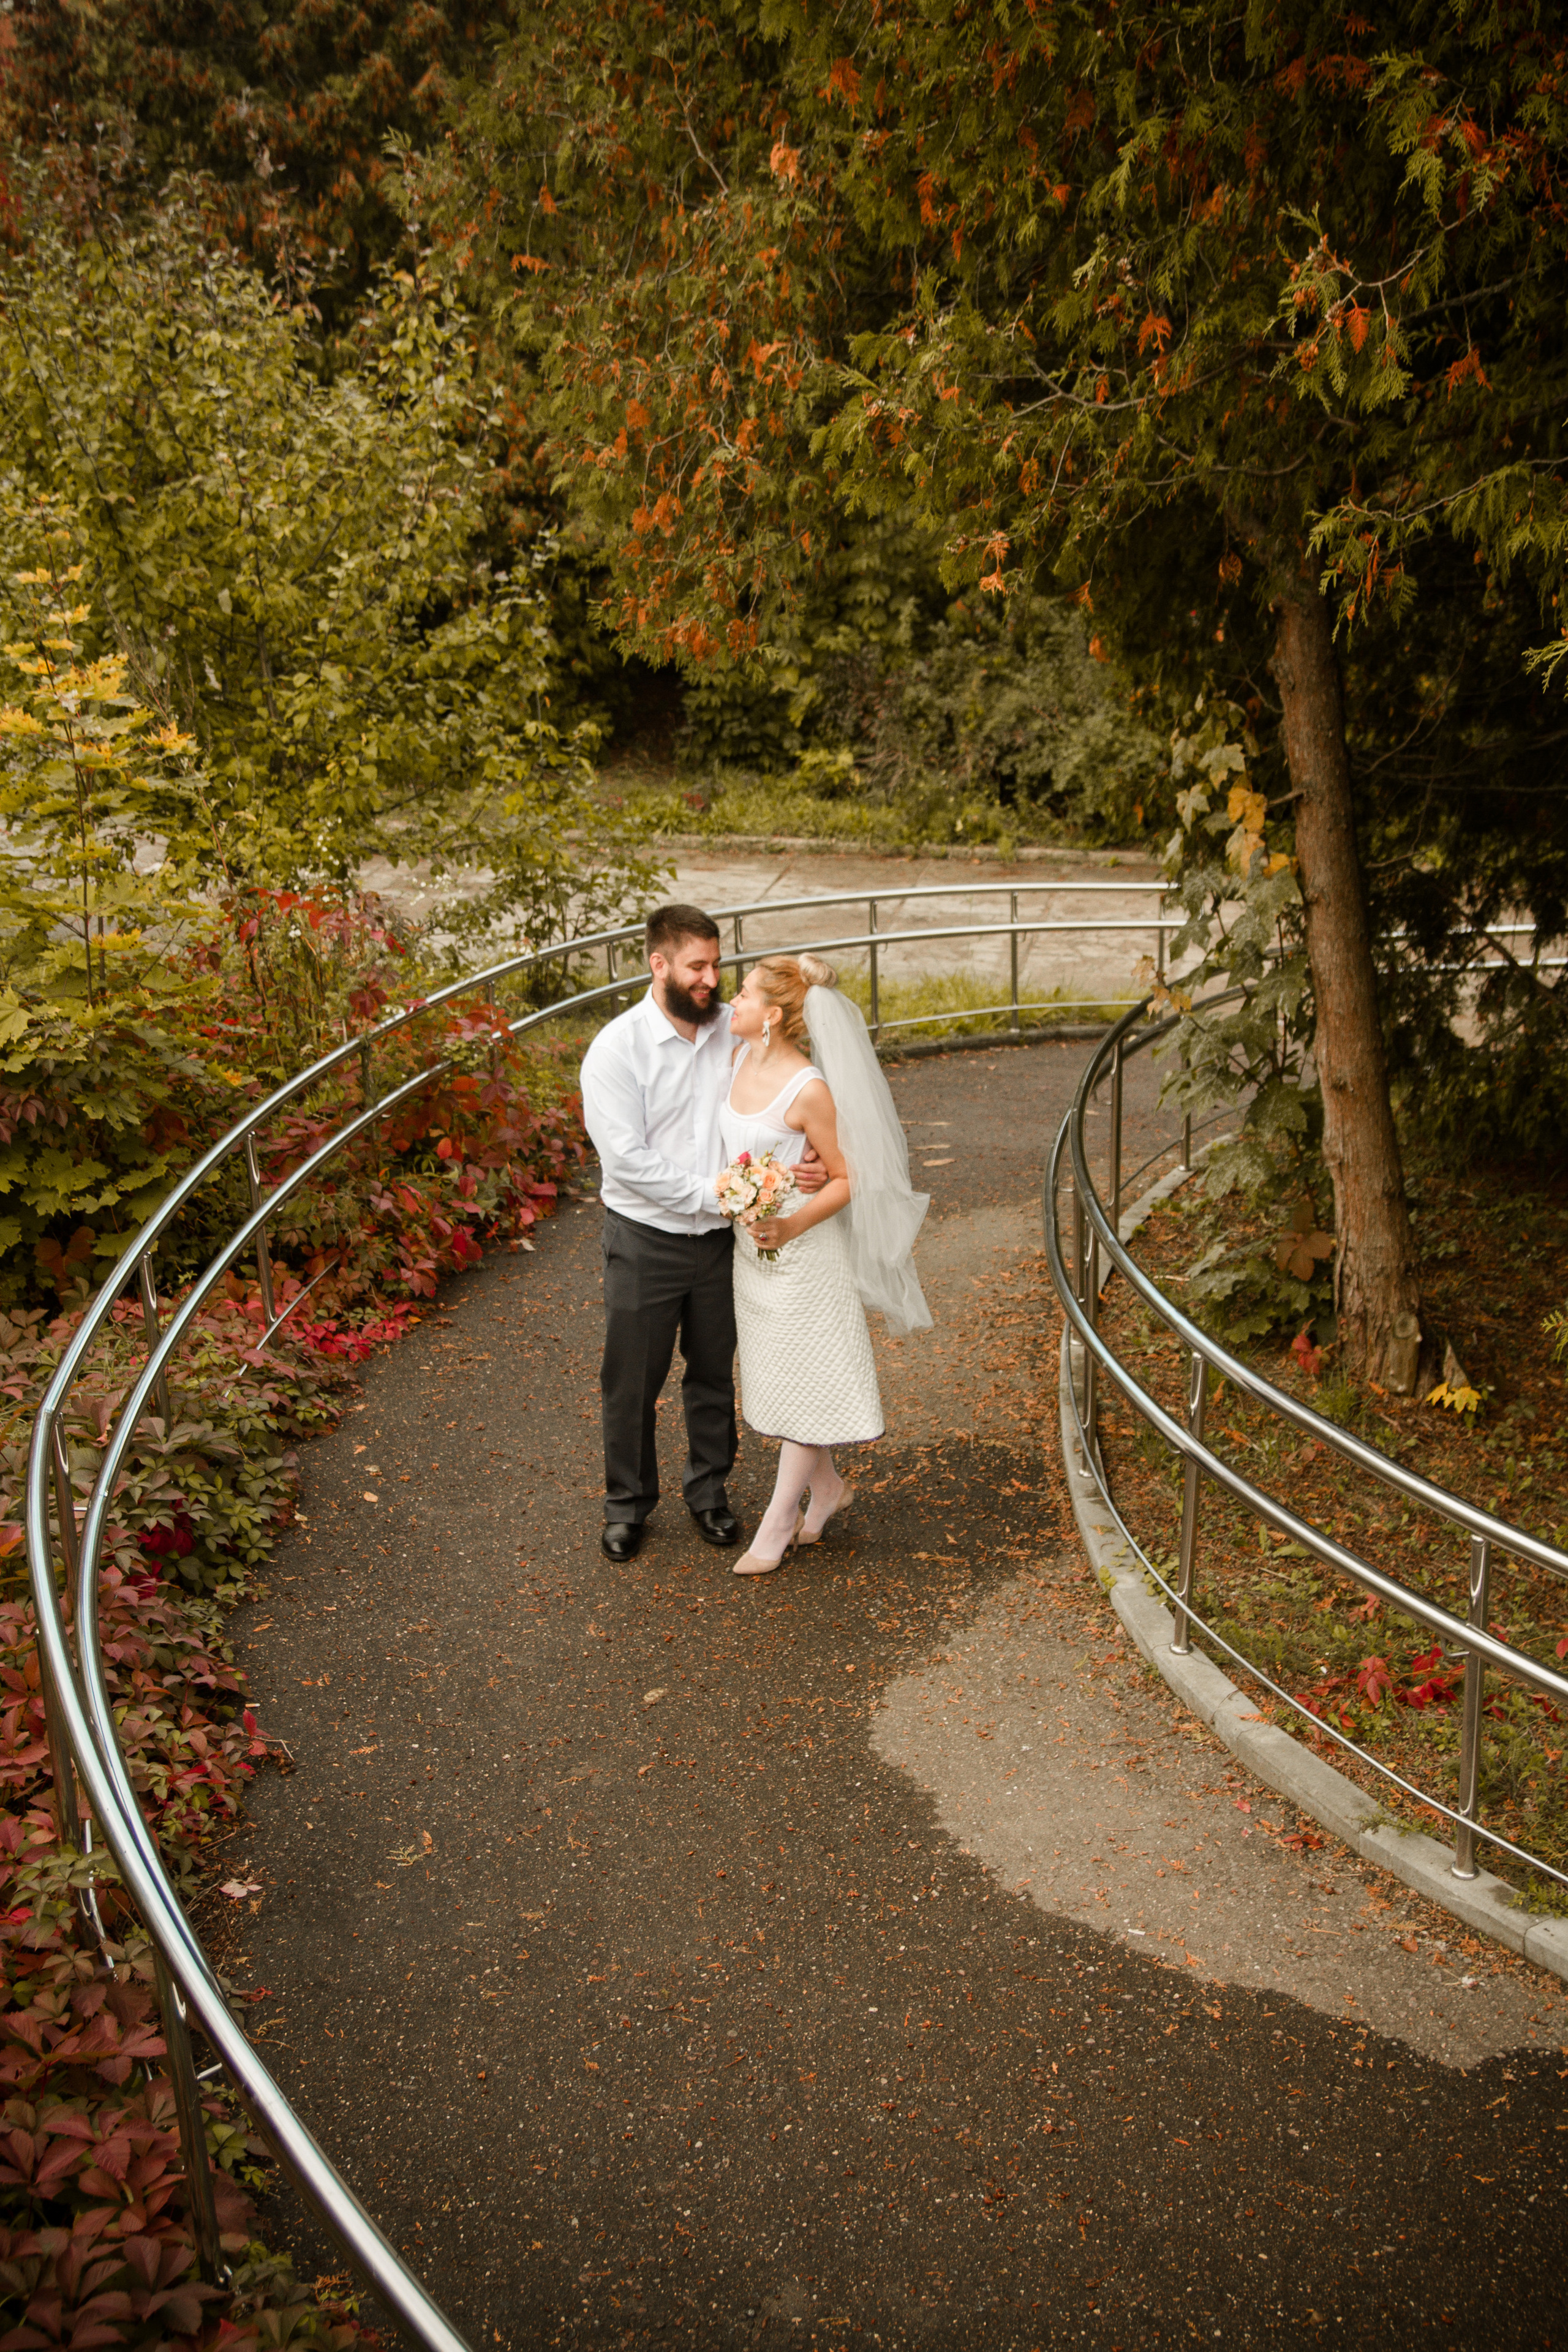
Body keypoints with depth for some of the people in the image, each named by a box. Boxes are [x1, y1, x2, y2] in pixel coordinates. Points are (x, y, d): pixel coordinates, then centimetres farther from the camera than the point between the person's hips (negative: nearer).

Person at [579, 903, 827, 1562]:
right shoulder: (616, 1048, -14)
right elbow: (626, 1159, -20)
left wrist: (804, 1162, -16)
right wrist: (713, 1194, -23)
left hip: (720, 1237, 3)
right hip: (645, 1241, -3)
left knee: (714, 1371, 17)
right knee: (632, 1380, 10)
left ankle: (709, 1490, 38)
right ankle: (627, 1503, 31)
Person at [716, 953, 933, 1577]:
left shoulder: (809, 1090, -22)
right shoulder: (741, 1060, -2)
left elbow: (845, 1179, -15)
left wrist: (790, 1226, -27)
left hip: (802, 1250, -8)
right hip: (751, 1245, 8)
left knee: (802, 1382, 5)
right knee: (775, 1377, 18)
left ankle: (777, 1523, 17)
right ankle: (827, 1485, 37)